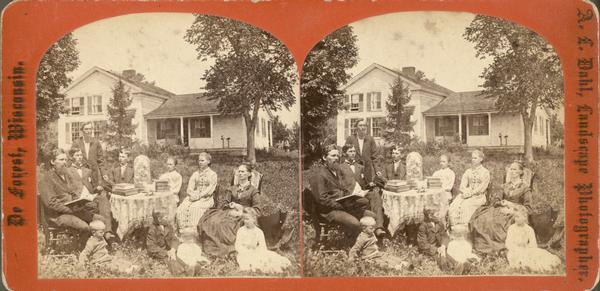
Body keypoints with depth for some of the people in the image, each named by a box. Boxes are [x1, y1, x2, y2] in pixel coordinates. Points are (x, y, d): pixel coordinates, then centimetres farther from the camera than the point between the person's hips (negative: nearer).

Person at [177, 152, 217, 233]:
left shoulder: (212, 174, 7)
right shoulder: (195, 174, 22)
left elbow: (210, 190, -5)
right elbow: (190, 188, 13)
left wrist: (199, 196, -18)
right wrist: (192, 195, -9)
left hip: (206, 198, -4)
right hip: (194, 197, 4)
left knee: (194, 208, -33)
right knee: (181, 208, -23)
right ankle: (182, 229, -25)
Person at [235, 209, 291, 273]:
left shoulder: (259, 232, 2)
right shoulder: (241, 231, -3)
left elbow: (263, 247, 0)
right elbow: (237, 247, -6)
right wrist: (248, 252, -18)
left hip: (254, 253, 2)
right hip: (243, 254, -2)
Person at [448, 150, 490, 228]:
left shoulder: (485, 172, 5)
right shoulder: (468, 171, 19)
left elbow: (482, 188, -5)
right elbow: (462, 186, 12)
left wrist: (470, 193, -15)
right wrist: (466, 192, -10)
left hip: (479, 196, -4)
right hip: (466, 195, 4)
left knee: (465, 205, -33)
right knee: (454, 206, -24)